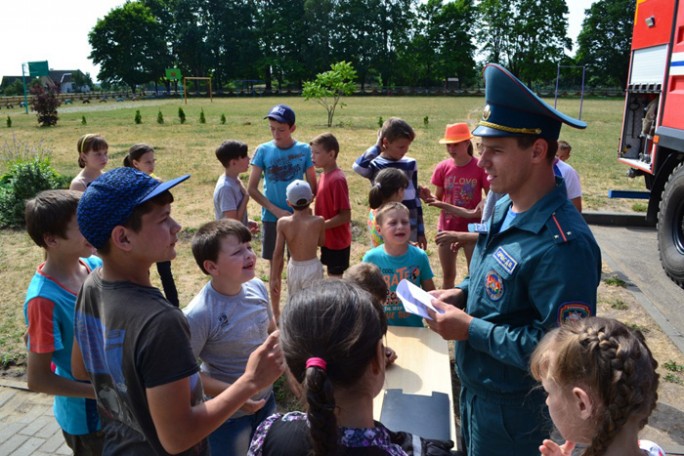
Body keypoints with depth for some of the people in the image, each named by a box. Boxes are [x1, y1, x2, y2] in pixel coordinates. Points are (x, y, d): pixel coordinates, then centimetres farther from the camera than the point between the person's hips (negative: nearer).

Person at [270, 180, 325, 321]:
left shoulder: (283, 222, -13)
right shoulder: (318, 221, -17)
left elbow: (278, 253, -11)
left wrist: (274, 278, -3)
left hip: (293, 268, 2)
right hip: (312, 267, -2)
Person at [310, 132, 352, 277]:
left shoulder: (337, 179, -23)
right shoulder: (325, 175, 4)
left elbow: (345, 216, -23)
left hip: (337, 241, -8)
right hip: (328, 239, 8)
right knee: (332, 277, 21)